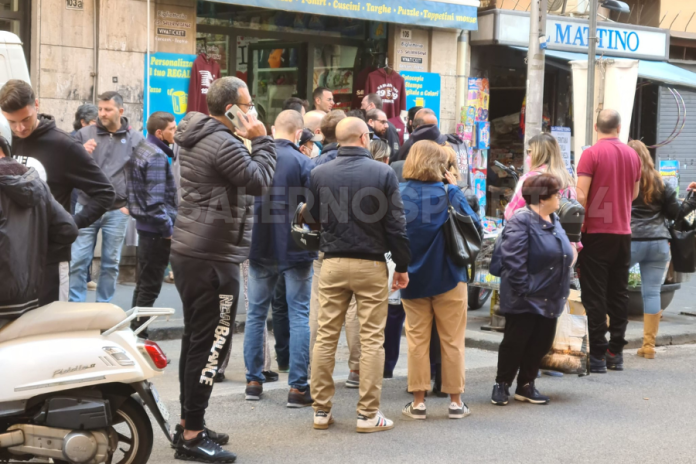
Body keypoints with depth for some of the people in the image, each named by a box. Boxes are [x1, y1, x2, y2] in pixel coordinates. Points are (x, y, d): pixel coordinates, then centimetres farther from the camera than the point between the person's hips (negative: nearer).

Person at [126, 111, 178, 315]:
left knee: (143, 282, 18)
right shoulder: (157, 156, -18)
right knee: (151, 286, -2)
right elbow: (155, 200, -24)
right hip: (156, 229, -10)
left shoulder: (142, 148, 11)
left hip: (144, 224, 10)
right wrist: (169, 229, -17)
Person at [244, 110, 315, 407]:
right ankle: (298, 387, 0)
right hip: (294, 249, -4)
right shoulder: (302, 162, -11)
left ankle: (254, 381, 16)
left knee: (256, 314, 13)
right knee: (299, 316, 1)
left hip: (259, 249, 4)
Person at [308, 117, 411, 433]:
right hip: (371, 264, -2)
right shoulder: (383, 173, -8)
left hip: (332, 264, 3)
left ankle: (321, 411, 13)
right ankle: (367, 415, 5)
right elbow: (396, 224, -7)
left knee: (326, 336, 8)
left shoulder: (319, 174, -1)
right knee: (371, 339, 3)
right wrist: (402, 266, 2)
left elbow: (312, 219, 8)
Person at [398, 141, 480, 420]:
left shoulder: (398, 194, -5)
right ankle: (455, 401, 14)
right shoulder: (446, 194, -13)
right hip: (447, 279, -2)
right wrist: (455, 189, -2)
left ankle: (418, 401, 11)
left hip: (412, 279, 2)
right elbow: (473, 224, -7)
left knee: (417, 339, 10)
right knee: (452, 341, 8)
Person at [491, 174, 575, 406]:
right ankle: (502, 385, 16)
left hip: (549, 299, 8)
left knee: (541, 343, 11)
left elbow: (564, 254, 22)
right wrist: (524, 289, -21)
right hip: (526, 299, -8)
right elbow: (513, 260, -22)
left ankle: (526, 385, 25)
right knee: (515, 342, 1)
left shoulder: (554, 220, 12)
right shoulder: (521, 221, -16)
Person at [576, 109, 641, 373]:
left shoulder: (591, 154, -10)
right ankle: (616, 353, 15)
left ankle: (597, 355, -2)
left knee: (595, 295, -1)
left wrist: (577, 227, -5)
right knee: (619, 293, 12)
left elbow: (581, 195, -15)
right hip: (623, 233, 5)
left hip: (596, 232, -5)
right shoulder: (632, 155, 7)